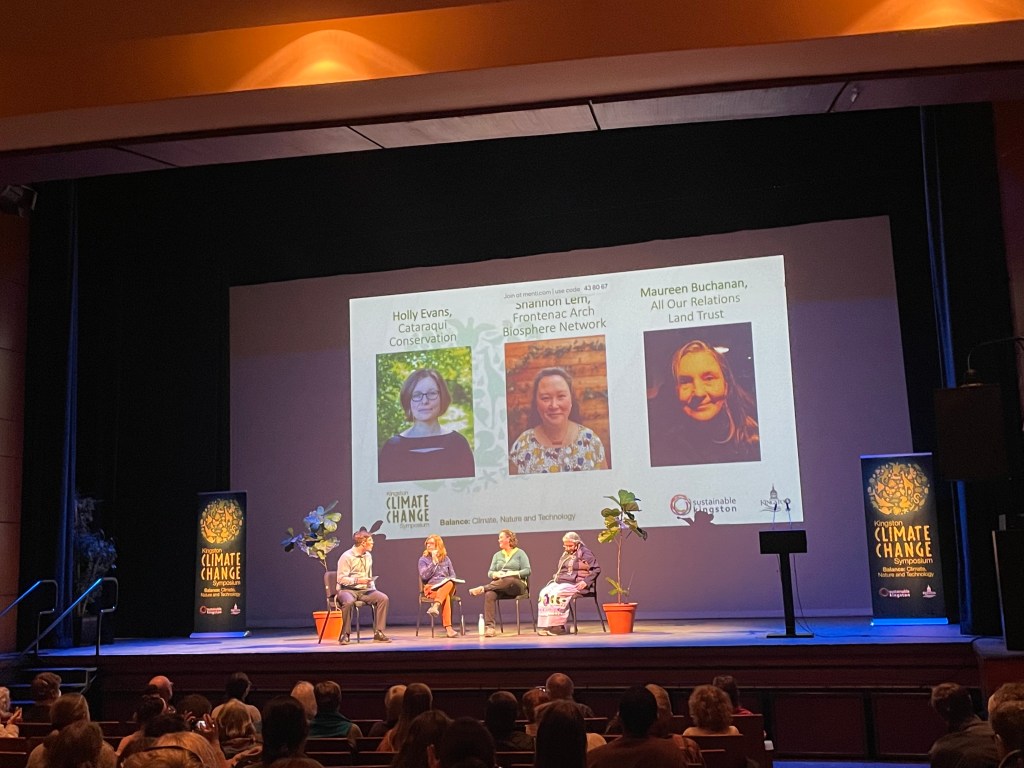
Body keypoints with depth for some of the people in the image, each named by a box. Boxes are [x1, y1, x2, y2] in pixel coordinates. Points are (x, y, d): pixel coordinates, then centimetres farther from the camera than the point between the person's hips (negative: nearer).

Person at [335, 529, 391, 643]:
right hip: (347, 590, -6)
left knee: (383, 598, -18)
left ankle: (378, 632, -13)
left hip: (364, 590, 6)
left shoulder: (368, 556, 14)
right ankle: (344, 635, -23)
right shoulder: (347, 557, -10)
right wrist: (357, 580, -25)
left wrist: (373, 589, 8)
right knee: (348, 602, -40)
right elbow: (341, 579, -13)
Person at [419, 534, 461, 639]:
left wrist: (449, 582, -6)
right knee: (446, 596, -39)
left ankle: (435, 606, -60)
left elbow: (453, 575, 19)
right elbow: (424, 576, -5)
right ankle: (448, 628, -53)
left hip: (448, 586, 3)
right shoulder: (423, 560, 11)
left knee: (450, 583, -40)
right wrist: (434, 562, -7)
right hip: (431, 588, -3)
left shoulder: (446, 559, 20)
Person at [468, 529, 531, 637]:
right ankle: (490, 627, -43)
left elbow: (527, 571, 0)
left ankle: (483, 588, -39)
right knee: (489, 594, -34)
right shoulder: (497, 555, 24)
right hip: (499, 585, 3)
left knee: (509, 580, -43)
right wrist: (496, 574, -8)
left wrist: (514, 573, -15)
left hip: (516, 584, -3)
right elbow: (490, 573, 15)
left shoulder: (520, 553, 11)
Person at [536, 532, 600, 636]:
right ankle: (544, 626, -22)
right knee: (543, 594, -18)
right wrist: (555, 577, 14)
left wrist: (586, 582, -16)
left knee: (556, 594, -31)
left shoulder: (585, 553, -2)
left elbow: (596, 569, -8)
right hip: (560, 581, 8)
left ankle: (558, 626, -25)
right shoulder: (565, 554, 21)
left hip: (575, 584, -7)